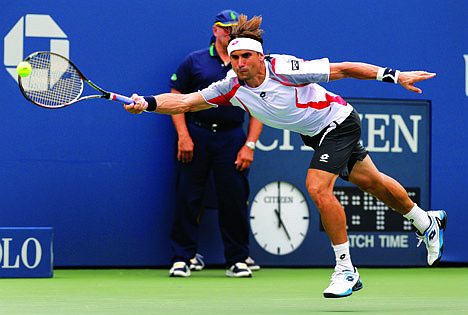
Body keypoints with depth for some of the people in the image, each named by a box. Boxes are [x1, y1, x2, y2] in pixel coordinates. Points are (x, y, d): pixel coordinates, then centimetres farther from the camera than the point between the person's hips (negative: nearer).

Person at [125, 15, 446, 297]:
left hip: (338, 120, -7)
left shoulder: (284, 68, -33)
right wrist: (147, 104, -33)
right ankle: (427, 221, 44)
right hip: (315, 133, 7)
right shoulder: (231, 88, -17)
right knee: (371, 182, 20)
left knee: (318, 187, -23)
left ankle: (346, 269, -10)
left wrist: (395, 76, -28)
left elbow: (342, 69, -28)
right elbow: (185, 102, -16)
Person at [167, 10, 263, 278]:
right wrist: (183, 136, -6)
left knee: (235, 199, -2)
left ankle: (238, 258, 8)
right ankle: (184, 257, 7)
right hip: (196, 136, -1)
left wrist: (249, 145, -1)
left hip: (232, 139, 1)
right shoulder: (194, 61, 6)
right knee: (188, 198, -1)